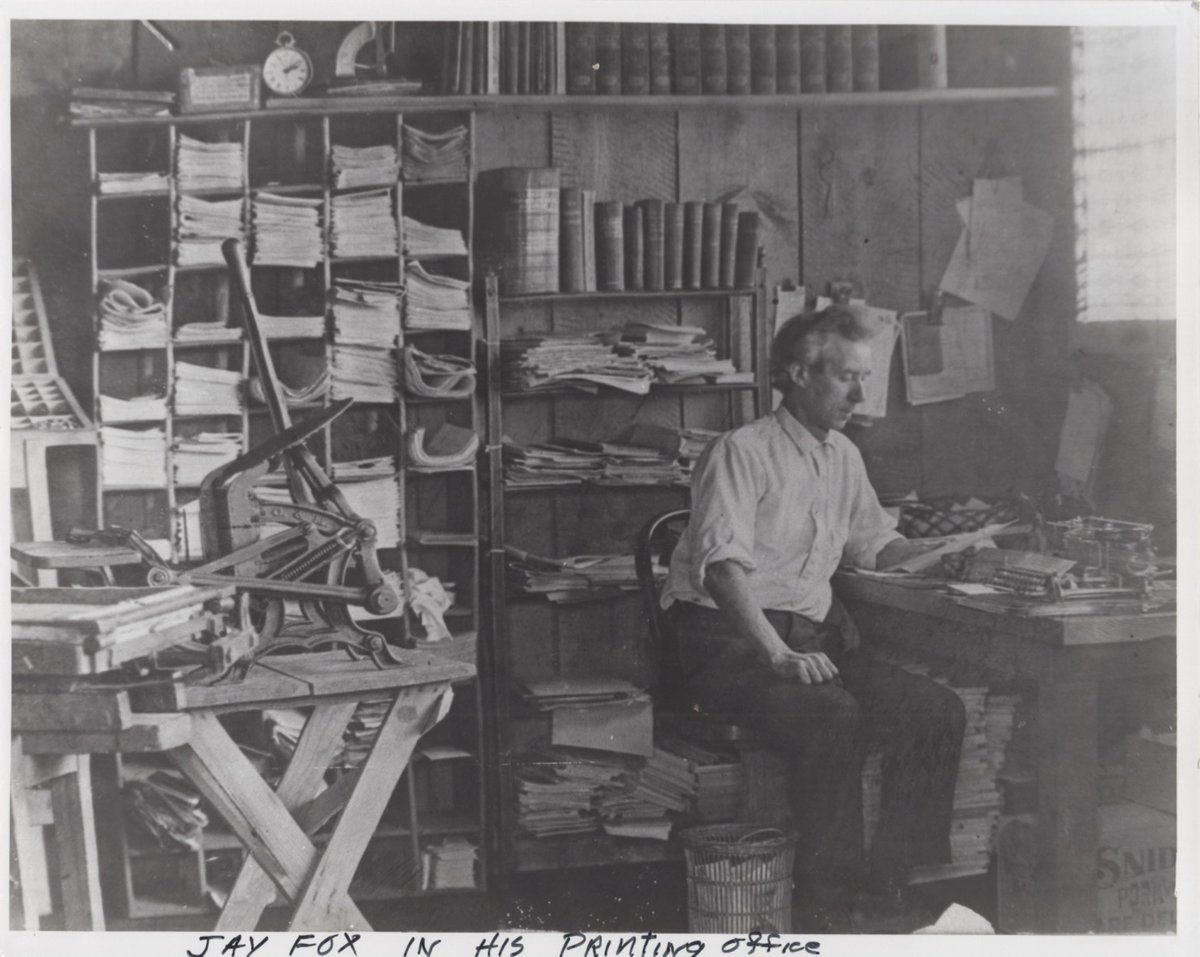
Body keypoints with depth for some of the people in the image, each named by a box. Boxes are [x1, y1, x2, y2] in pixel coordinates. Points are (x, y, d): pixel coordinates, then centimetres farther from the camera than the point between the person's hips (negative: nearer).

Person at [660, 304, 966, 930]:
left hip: (815, 636, 8)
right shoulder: (741, 453, -10)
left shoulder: (843, 457, 16)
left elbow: (874, 544, 28)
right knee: (833, 715, -33)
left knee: (938, 710, -11)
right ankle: (827, 903, -21)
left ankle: (892, 879, -2)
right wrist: (778, 656, -34)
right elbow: (724, 566, -22)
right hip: (727, 638, -8)